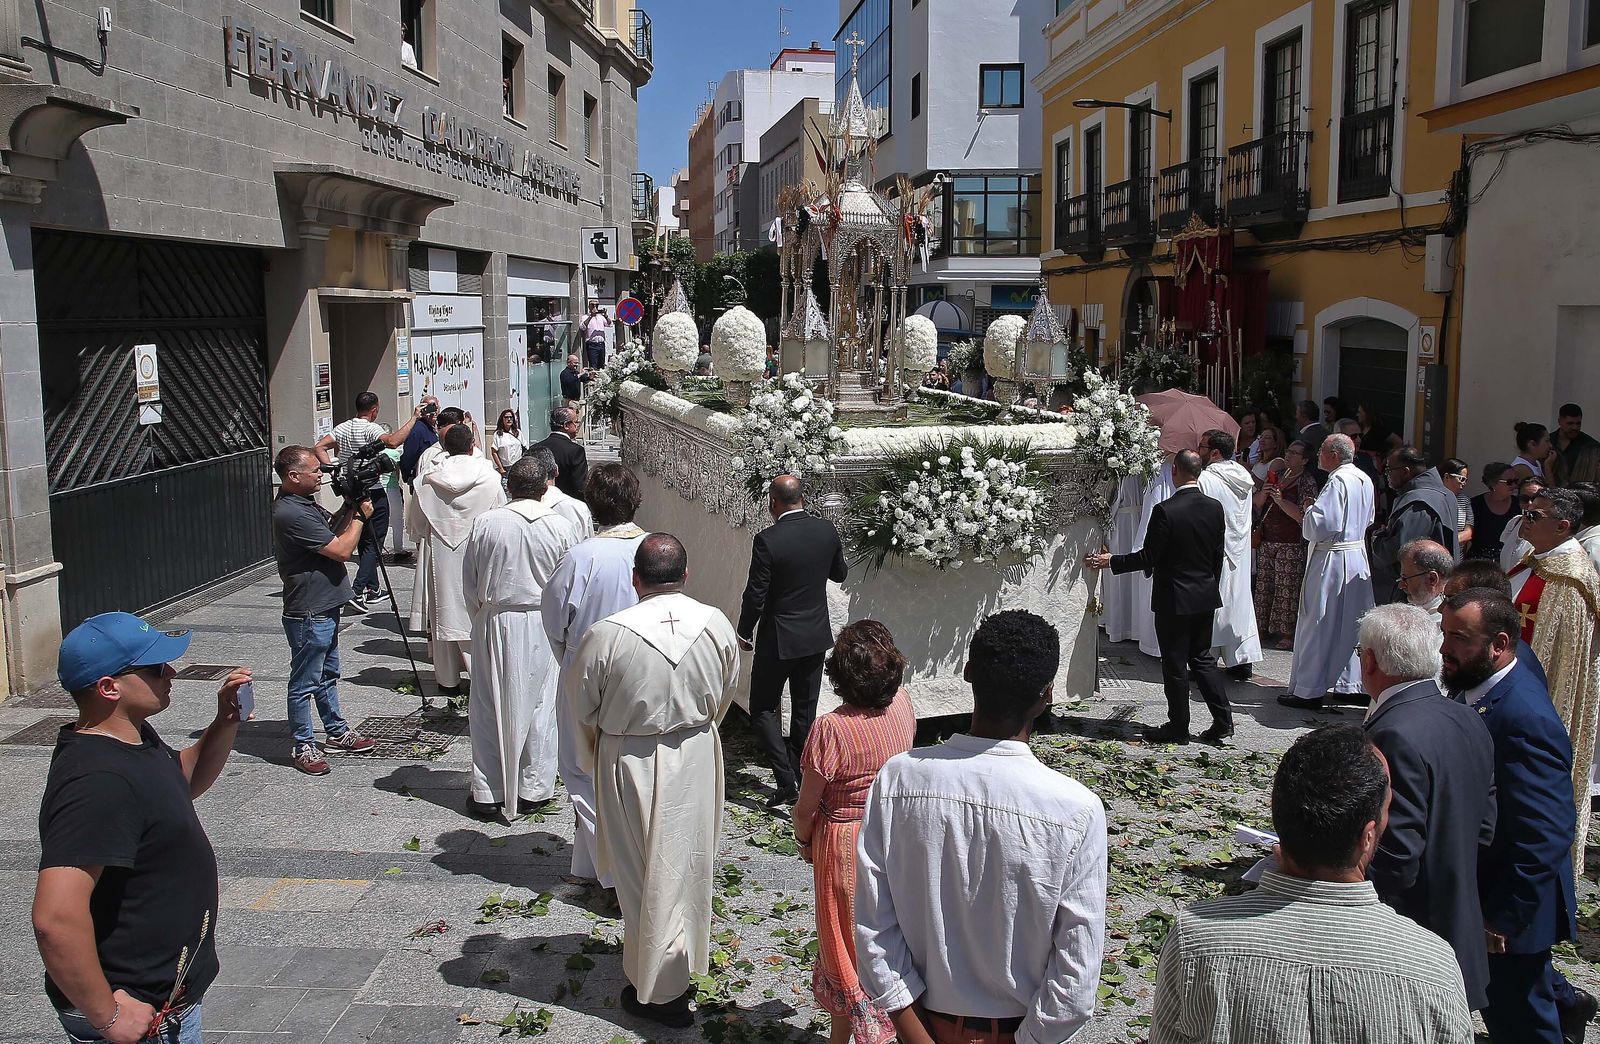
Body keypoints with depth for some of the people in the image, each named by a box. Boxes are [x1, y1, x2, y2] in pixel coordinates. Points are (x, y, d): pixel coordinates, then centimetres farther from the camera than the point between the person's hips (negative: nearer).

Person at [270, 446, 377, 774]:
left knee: (328, 675, 21)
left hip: (324, 607, 11)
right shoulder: (291, 513, -25)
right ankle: (303, 747, 14)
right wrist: (360, 516, -10)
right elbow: (341, 550, -23)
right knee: (304, 683, 3)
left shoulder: (303, 504, 7)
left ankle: (337, 733, 33)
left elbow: (329, 532, 17)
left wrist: (348, 509, 2)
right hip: (308, 614, -10)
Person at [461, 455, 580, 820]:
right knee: (540, 705, 11)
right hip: (544, 625, 0)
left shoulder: (485, 523, -7)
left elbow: (469, 584, 1)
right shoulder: (561, 527, -7)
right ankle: (533, 790, 19)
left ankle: (487, 792, 16)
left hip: (495, 623, 0)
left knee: (490, 707, 9)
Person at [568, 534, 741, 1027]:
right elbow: (726, 693, 4)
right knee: (691, 866, 22)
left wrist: (594, 758, 12)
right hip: (697, 757, 4)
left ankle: (659, 991, 24)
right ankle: (686, 964, 44)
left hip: (631, 765, -3)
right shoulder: (717, 624, -12)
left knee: (647, 875, 11)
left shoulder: (607, 634, -22)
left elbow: (583, 706, -8)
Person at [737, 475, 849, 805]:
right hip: (816, 636, 5)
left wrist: (745, 632, 0)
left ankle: (787, 780, -2)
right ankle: (800, 780, 24)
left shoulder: (767, 540, -20)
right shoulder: (827, 530, -5)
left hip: (778, 640, -5)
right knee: (804, 710, 15)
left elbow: (755, 595, -15)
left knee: (763, 709, 8)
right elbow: (840, 574, 10)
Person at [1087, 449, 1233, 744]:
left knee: (1175, 665, 4)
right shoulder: (1215, 508, 0)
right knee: (1203, 658, 17)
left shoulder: (1165, 510, -19)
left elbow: (1149, 557, -16)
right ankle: (1223, 720, 16)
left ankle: (1178, 728, 14)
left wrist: (1110, 562, -5)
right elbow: (1219, 555, 8)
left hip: (1174, 599, -6)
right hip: (1206, 597, 6)